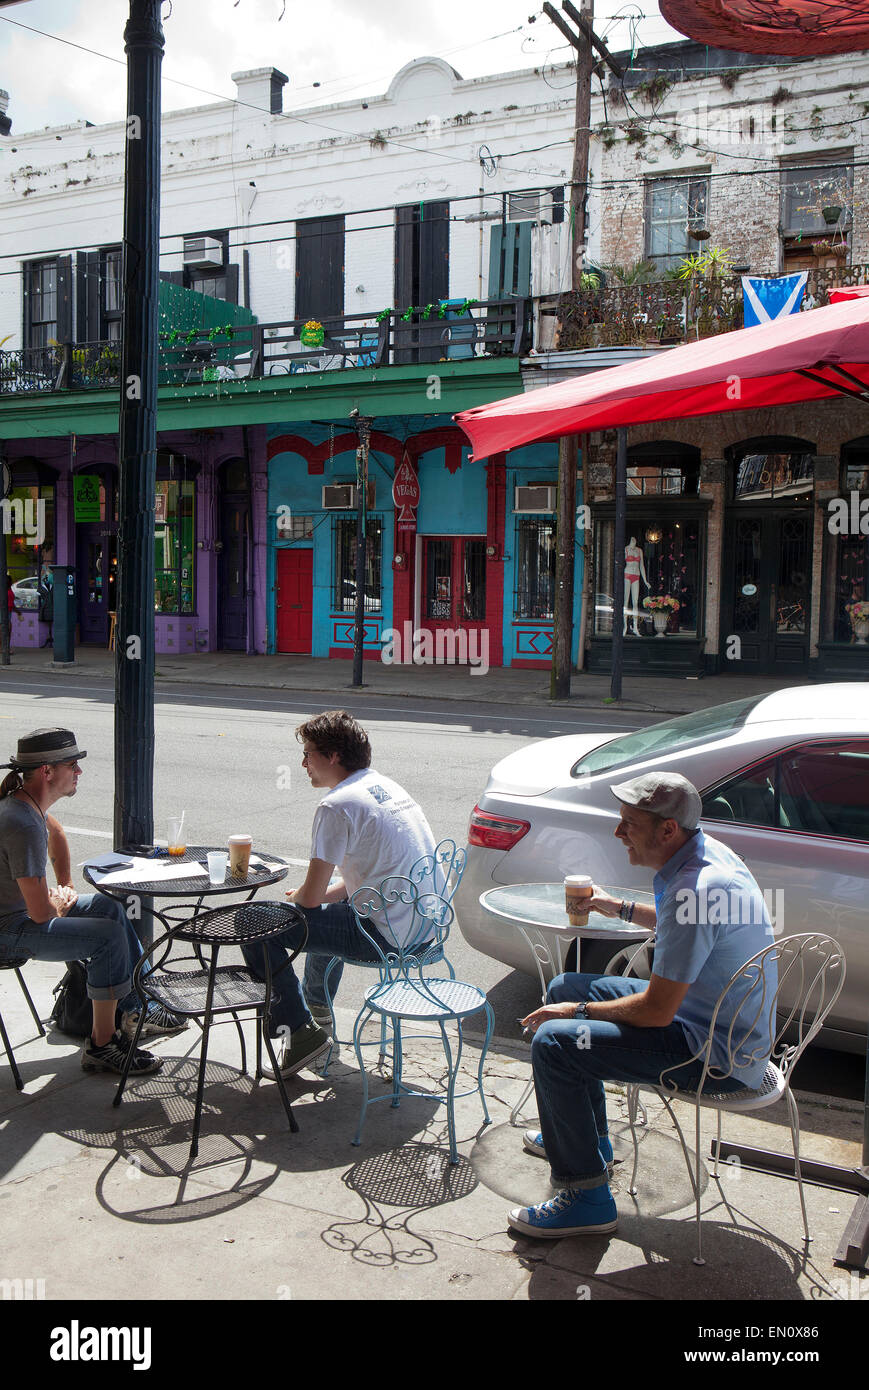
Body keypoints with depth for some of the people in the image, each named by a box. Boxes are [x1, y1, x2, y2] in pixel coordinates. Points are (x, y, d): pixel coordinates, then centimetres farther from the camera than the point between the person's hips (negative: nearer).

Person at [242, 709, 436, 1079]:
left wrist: (295, 898, 11)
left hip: (387, 935, -10)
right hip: (428, 926, 10)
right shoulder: (386, 786, 13)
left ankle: (301, 1031, 2)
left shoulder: (337, 805, -15)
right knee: (331, 907, 37)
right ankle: (317, 1006, 51)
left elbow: (311, 897, -12)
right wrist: (325, 894, 18)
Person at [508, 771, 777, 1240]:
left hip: (718, 1056, -10)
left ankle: (587, 1199, -5)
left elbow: (656, 1012, -26)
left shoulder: (693, 888, -30)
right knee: (564, 989, 17)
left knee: (554, 1043, -19)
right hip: (713, 1015, 10)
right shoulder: (708, 851, 1)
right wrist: (620, 908, 24)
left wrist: (578, 1011, -12)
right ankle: (588, 1138, 33)